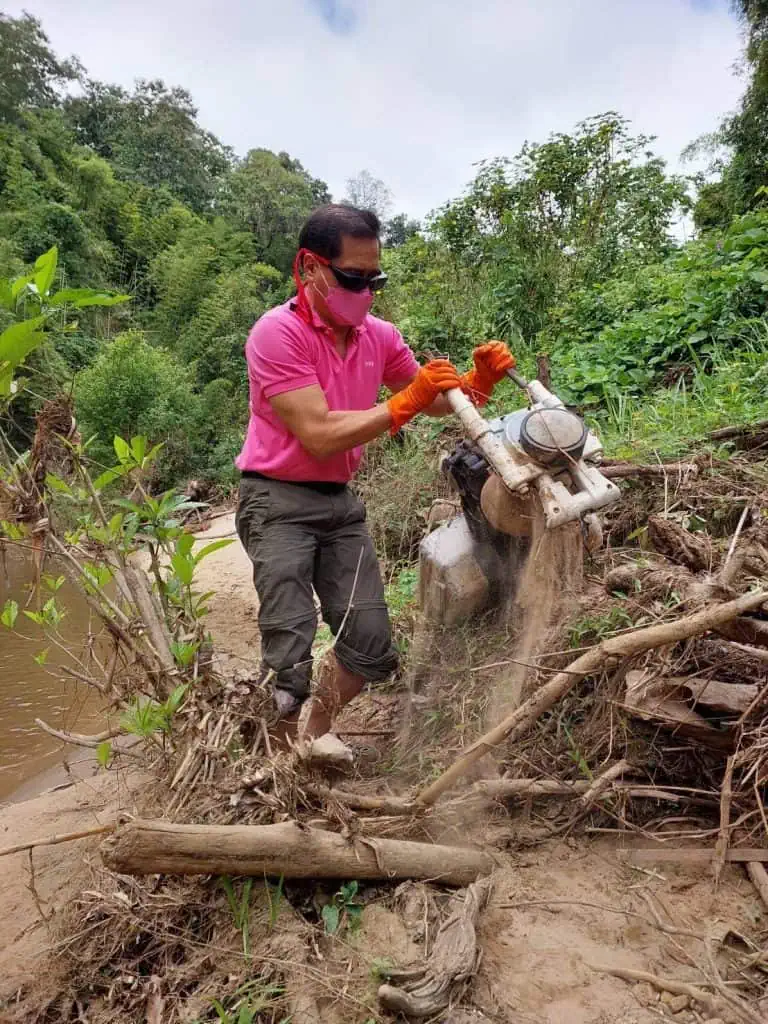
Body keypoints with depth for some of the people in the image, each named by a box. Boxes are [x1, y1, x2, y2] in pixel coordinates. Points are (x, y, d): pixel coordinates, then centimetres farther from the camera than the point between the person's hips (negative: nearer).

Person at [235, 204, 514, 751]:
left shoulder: (379, 336, 3)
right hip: (279, 503, -6)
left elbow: (437, 401, 12)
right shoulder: (277, 333, -15)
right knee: (290, 660, -12)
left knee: (371, 649, 6)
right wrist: (405, 403, -24)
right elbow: (320, 437, -24)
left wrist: (479, 381, -8)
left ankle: (313, 735, 32)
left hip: (341, 501, 6)